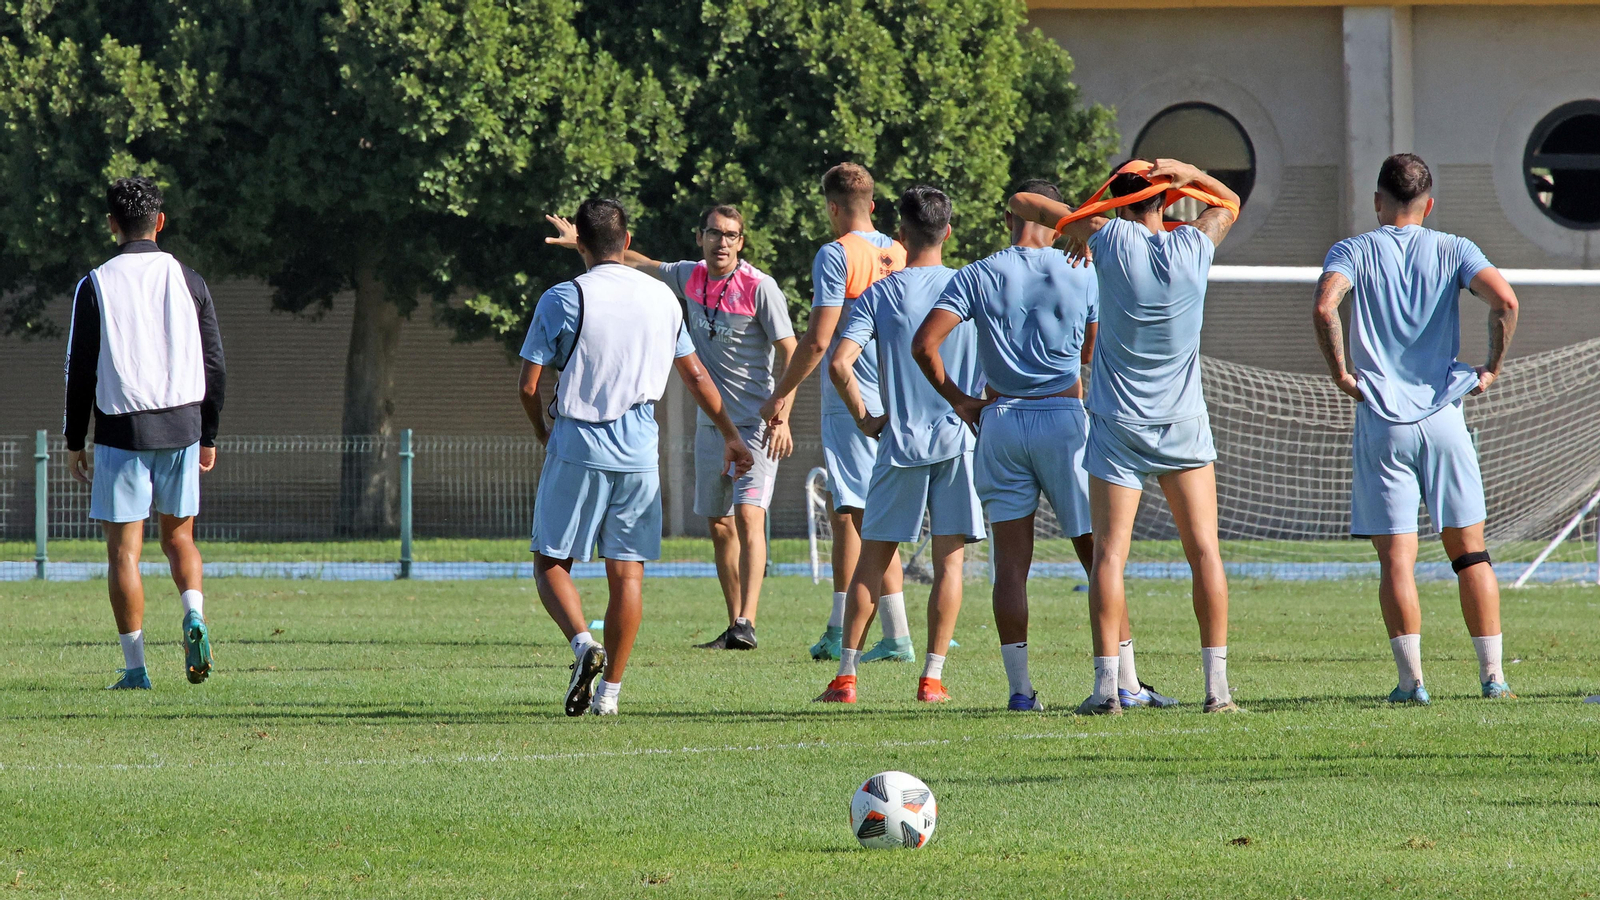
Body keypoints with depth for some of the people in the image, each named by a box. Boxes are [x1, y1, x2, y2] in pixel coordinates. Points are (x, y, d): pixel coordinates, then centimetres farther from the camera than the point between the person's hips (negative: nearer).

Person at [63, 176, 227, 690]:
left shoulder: (96, 286, -4)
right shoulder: (188, 281, 3)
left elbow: (81, 372, -3)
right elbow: (215, 367, 6)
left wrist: (74, 442, 6)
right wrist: (208, 436, 16)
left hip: (122, 431, -3)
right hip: (182, 426, 3)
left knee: (124, 550, 1)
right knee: (179, 536, 17)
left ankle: (135, 667, -2)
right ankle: (194, 618, -9)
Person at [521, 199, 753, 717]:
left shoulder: (562, 300, -7)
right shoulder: (662, 297, 6)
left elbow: (529, 385, -6)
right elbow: (695, 374, 14)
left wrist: (544, 435, 14)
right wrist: (731, 437, 25)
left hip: (577, 446, -3)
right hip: (639, 450, 3)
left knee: (551, 561, 7)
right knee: (627, 570, 6)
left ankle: (582, 643, -19)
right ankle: (609, 690, 5)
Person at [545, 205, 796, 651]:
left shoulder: (760, 287, -11)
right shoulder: (689, 278, 5)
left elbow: (789, 354, -12)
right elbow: (640, 264, 24)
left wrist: (781, 418, -20)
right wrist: (582, 243, 25)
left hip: (755, 425, -7)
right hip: (710, 425, 7)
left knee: (748, 515, -19)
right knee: (719, 526, 8)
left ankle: (747, 624, -26)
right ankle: (733, 625, 15)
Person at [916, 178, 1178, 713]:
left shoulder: (977, 277, 0)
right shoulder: (1083, 275, 0)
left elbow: (925, 343, -8)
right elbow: (1092, 355, 10)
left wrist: (959, 401, 4)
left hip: (999, 420, 1)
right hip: (1065, 416, -1)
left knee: (1010, 563, 4)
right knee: (1099, 554, 4)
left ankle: (1020, 688, 2)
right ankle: (1126, 684, 2)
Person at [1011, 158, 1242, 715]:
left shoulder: (1111, 238, -8)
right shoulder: (1194, 246, -2)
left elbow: (1021, 203, 0)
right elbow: (1229, 204, 21)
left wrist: (1073, 227, 17)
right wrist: (1188, 174, 4)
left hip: (1117, 427, -2)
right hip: (1184, 426, 2)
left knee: (1109, 552, -3)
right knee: (1204, 549, 4)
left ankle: (1107, 684, -11)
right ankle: (1218, 685, -1)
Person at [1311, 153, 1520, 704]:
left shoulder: (1352, 252, 2)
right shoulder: (1453, 251, 6)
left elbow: (1324, 307, -18)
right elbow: (1504, 298, -11)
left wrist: (1339, 371, -6)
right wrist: (1493, 369, 1)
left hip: (1380, 422, -1)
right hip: (1443, 414, 1)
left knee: (1396, 558, 0)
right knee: (1470, 552, 8)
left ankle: (1412, 679, -6)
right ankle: (1493, 675, 5)